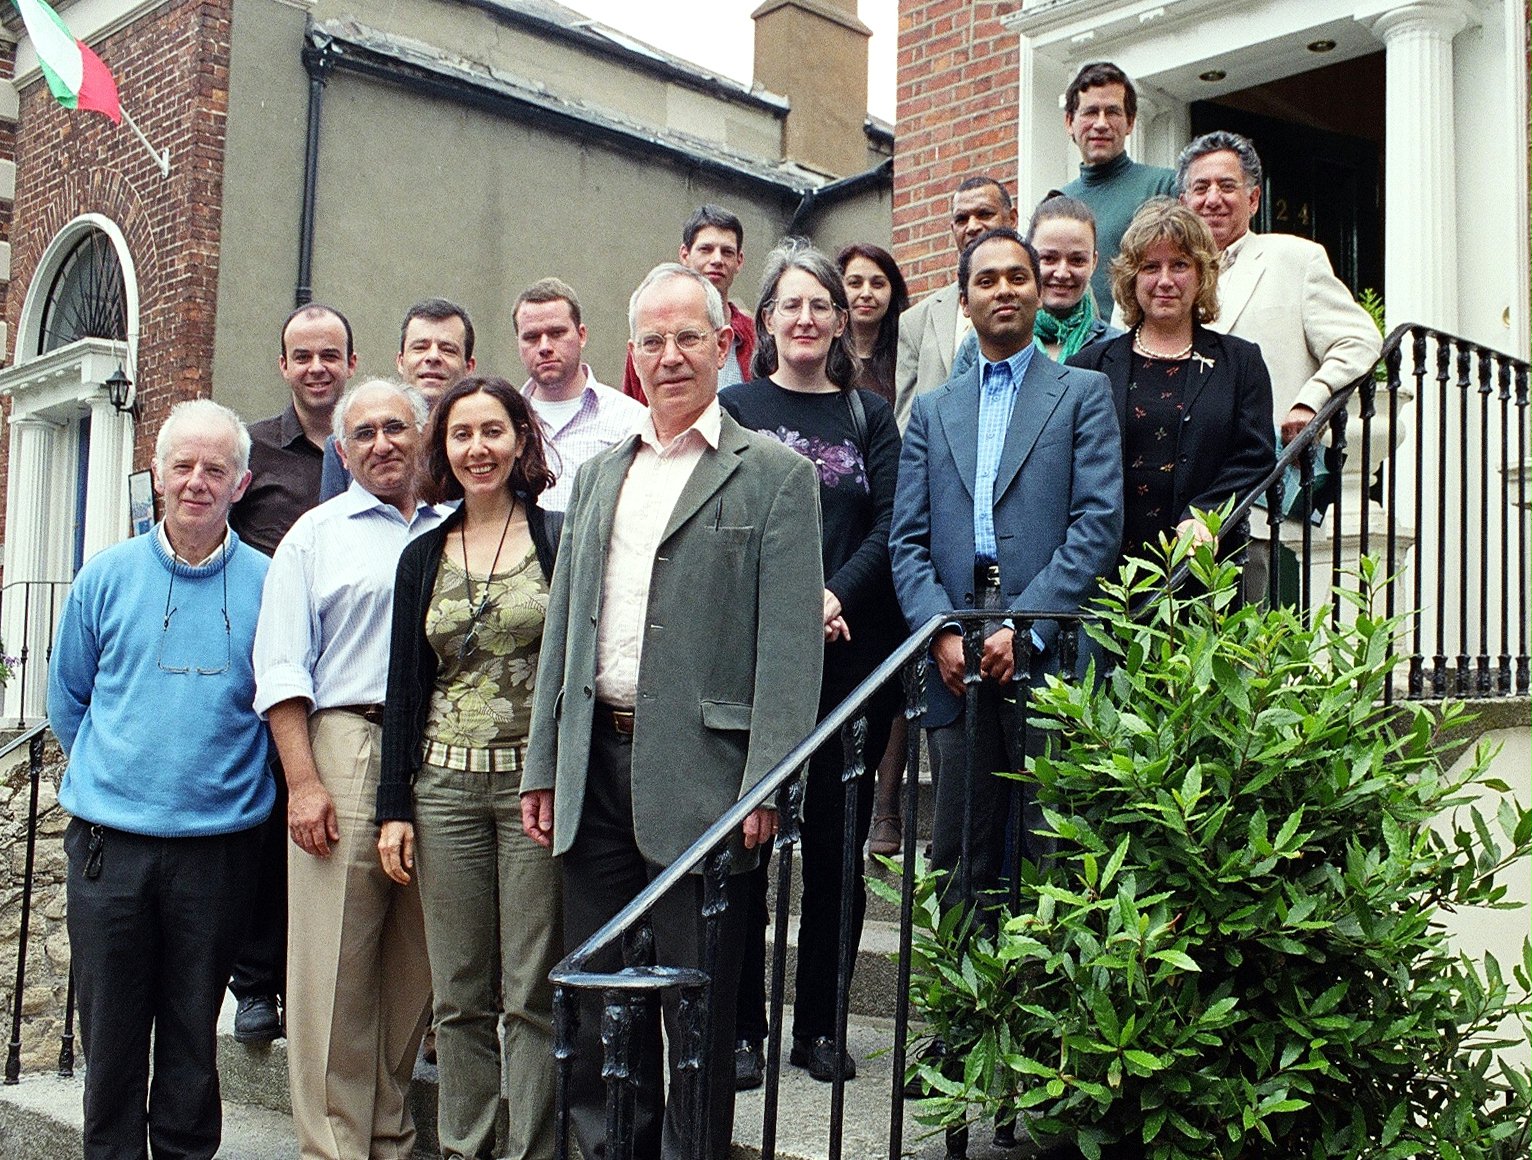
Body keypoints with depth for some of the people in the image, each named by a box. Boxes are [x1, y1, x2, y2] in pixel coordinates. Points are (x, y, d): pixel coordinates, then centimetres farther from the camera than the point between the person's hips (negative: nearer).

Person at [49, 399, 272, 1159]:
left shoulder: (268, 584, 0)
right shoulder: (107, 576, 4)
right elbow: (67, 698, 13)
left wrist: (223, 776, 8)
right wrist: (110, 771, 10)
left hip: (218, 842, -1)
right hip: (109, 839, 1)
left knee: (194, 1030, 10)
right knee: (110, 1026, 9)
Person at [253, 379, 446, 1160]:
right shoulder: (316, 535, 9)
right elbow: (282, 671, 2)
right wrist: (303, 781, -9)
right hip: (345, 748, -3)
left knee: (414, 962, 7)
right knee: (335, 964, -4)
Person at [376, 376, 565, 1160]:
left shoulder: (559, 539, 0)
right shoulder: (423, 557, 11)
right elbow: (405, 685, 11)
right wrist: (394, 806, 6)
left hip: (537, 783, -3)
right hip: (445, 786, 3)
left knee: (532, 993, 0)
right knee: (459, 995, 8)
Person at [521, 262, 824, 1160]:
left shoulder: (775, 474, -1)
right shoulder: (599, 476, 17)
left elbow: (791, 643, -8)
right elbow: (564, 628, 17)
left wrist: (766, 785, -15)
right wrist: (544, 767, 12)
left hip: (698, 775, -5)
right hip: (596, 766, 6)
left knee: (699, 1009, 4)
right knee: (598, 1002, 14)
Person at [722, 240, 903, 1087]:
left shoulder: (870, 416, 13)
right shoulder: (734, 408, 8)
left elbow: (887, 526, 3)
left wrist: (834, 598, -14)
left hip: (850, 652, 2)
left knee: (835, 841, 5)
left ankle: (820, 1027, 17)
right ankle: (742, 1028, 10)